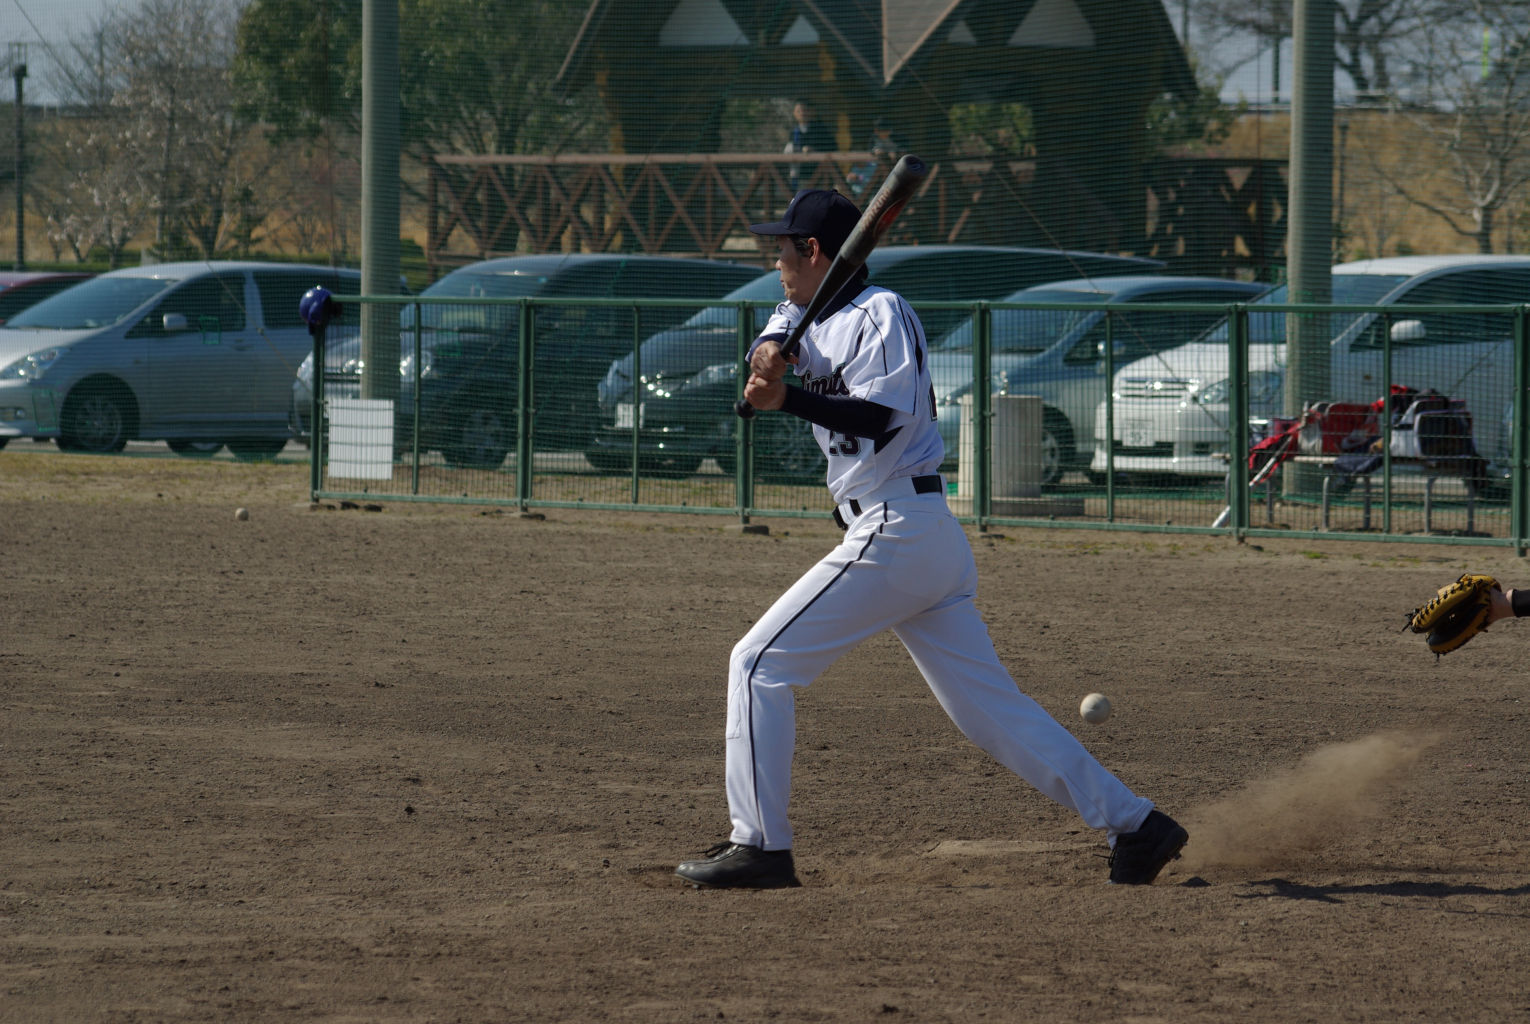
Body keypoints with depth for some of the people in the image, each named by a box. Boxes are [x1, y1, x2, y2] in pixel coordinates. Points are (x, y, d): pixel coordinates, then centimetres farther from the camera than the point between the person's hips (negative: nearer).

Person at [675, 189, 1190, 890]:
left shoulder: (879, 314, -9)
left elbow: (885, 418, -20)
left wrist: (788, 399, -28)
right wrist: (772, 348, -6)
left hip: (893, 535, -10)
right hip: (933, 542, 10)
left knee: (760, 664, -6)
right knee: (989, 706, 7)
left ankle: (760, 845, -7)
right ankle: (1132, 824, 3)